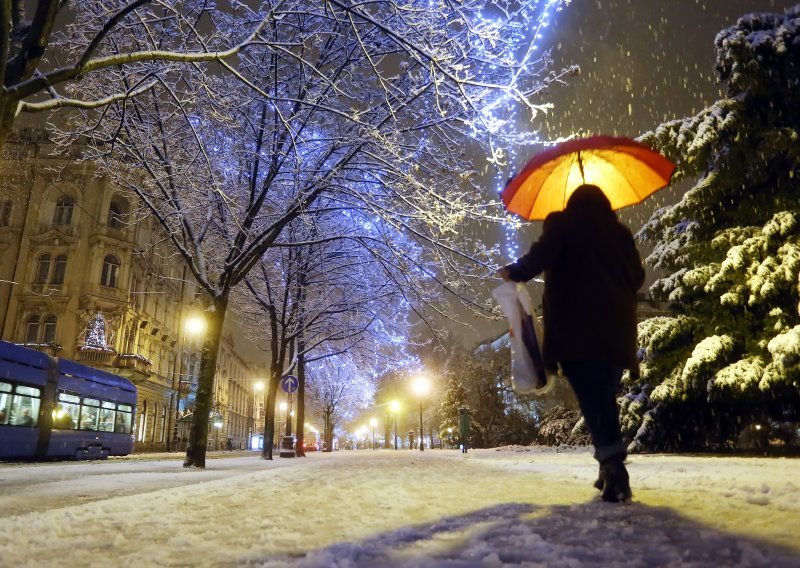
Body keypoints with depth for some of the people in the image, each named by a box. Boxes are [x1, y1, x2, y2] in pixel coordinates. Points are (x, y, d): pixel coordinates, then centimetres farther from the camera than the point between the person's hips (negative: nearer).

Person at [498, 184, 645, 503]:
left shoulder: (562, 222, 7)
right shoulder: (620, 232, 20)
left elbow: (541, 256, -10)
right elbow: (637, 276, 22)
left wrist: (514, 272, 5)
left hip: (577, 328, -5)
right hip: (617, 328, 5)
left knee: (593, 401, -12)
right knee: (605, 398, 13)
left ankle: (615, 468, -23)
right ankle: (611, 469, 13)